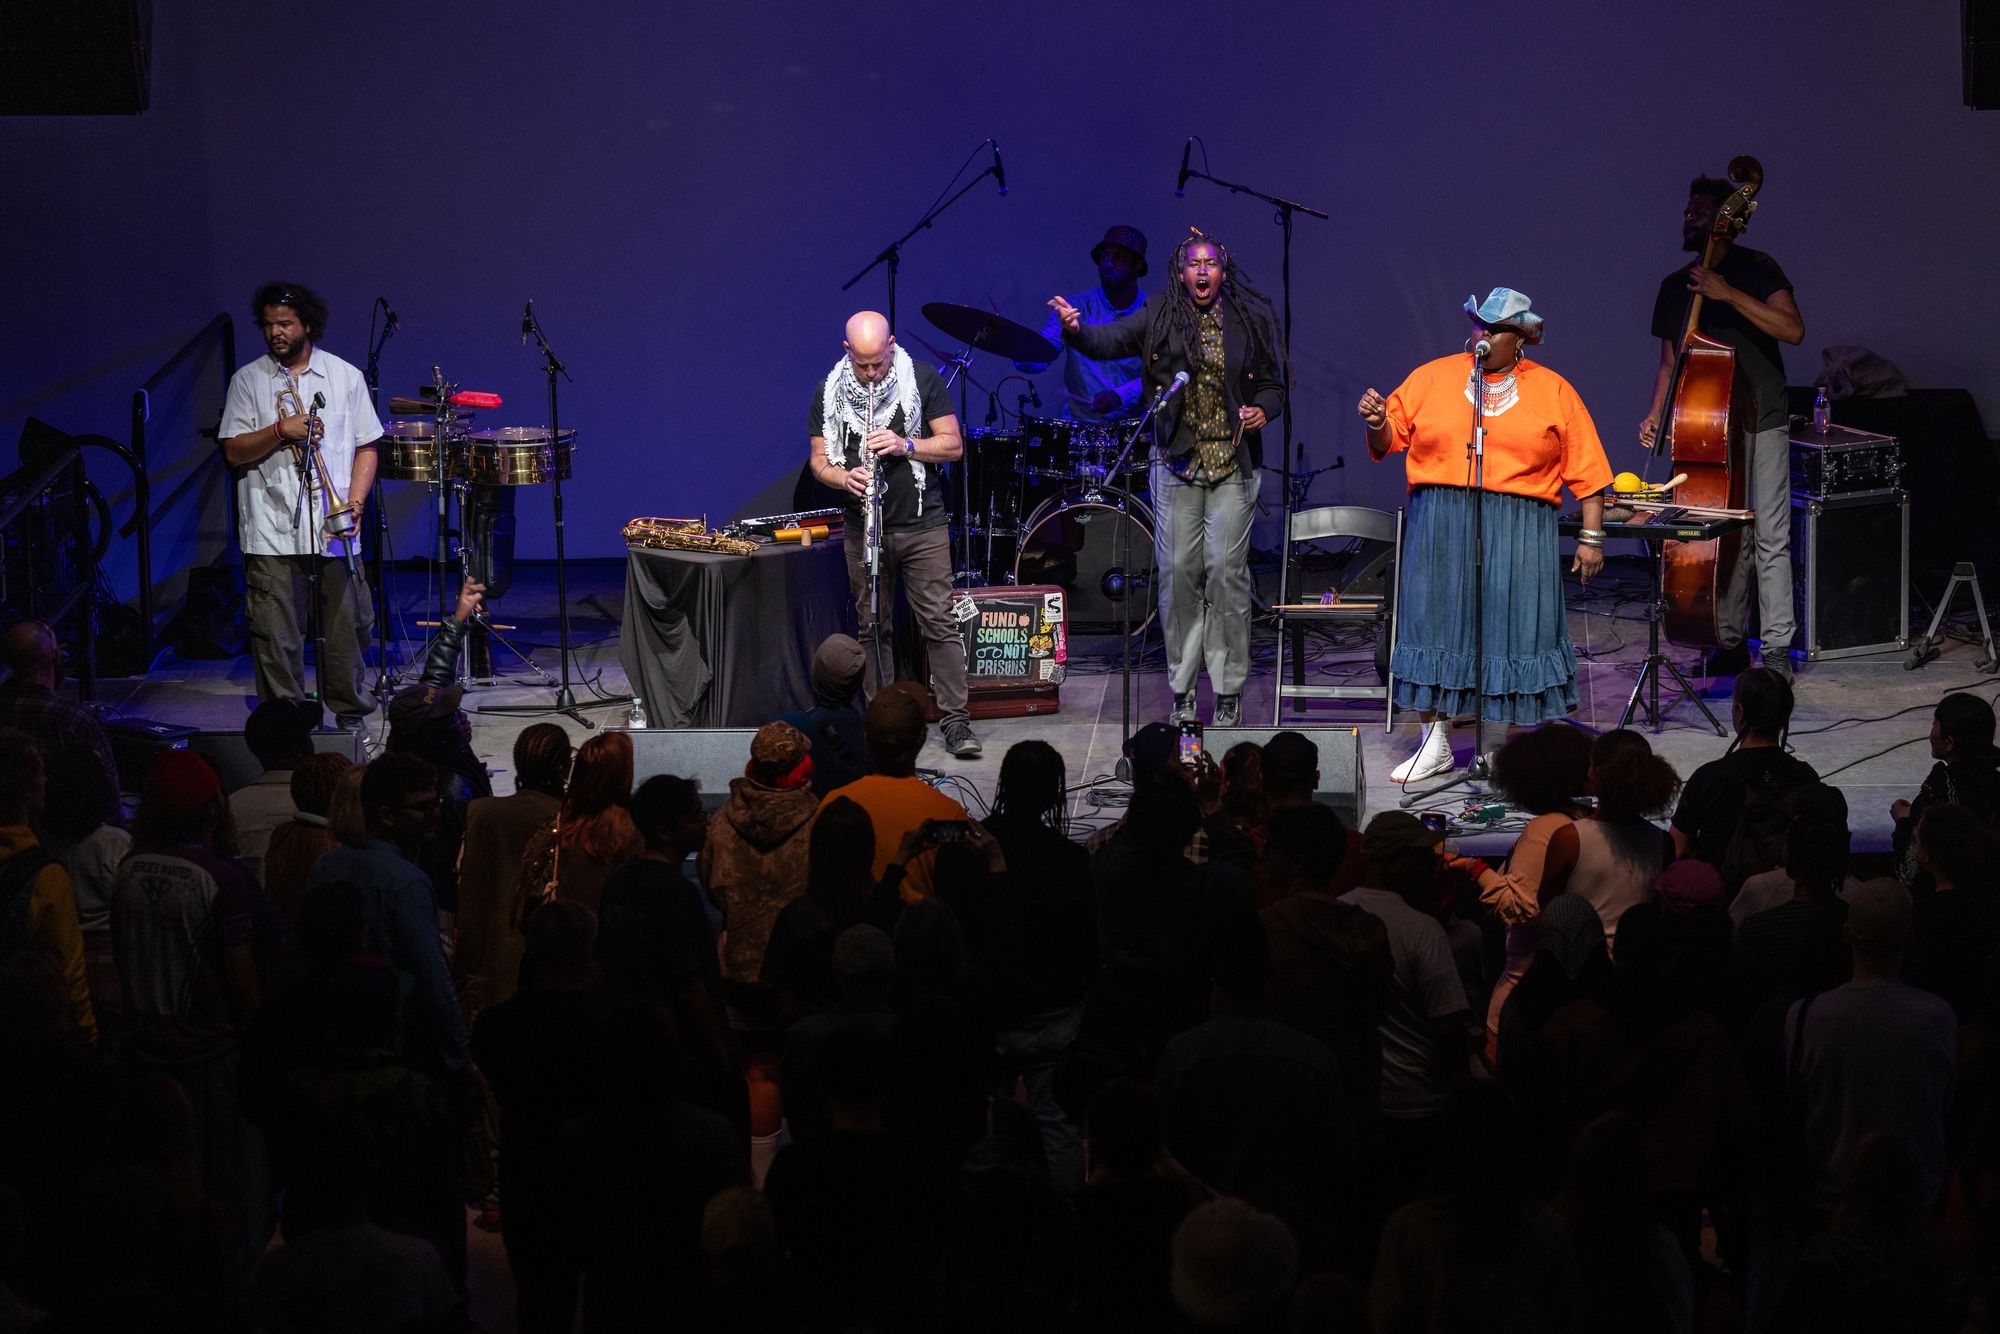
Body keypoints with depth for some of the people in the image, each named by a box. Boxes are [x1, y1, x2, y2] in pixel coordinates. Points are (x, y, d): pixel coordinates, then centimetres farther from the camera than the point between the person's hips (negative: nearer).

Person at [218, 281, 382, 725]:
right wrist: (280, 430, -15)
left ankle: (350, 714, 21)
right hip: (273, 533, -1)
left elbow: (365, 447, 10)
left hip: (334, 528, 1)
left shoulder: (345, 376, 9)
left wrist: (356, 498, -5)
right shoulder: (248, 381, 6)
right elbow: (233, 452, 0)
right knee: (277, 637, -3)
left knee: (347, 626, 6)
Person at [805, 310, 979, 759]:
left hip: (923, 525, -2)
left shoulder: (922, 380, -2)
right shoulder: (828, 393, 3)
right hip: (864, 529, 2)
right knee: (872, 626, 7)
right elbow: (819, 460, 5)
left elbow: (953, 445, -2)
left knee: (939, 623, -5)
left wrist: (905, 445, -18)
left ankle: (956, 721, -4)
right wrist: (843, 477, -17)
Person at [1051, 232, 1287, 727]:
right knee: (1178, 571, 0)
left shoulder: (1250, 320, 5)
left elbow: (1274, 383, 13)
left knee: (1227, 570, -6)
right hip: (1177, 461, 1)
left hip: (1233, 463, 0)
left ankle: (1228, 690, 1)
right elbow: (1109, 339, -10)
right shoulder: (1160, 318, 3)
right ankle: (1183, 690, 10)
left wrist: (1263, 410, -9)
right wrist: (1076, 330, -31)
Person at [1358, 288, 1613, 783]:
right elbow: (1388, 441, 9)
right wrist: (1376, 421, -13)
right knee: (1437, 624, 3)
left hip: (1521, 529, -1)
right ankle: (1435, 744, 13)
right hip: (1441, 525, 1)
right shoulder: (1432, 377, 9)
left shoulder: (1553, 392, 7)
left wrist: (1592, 537, 1)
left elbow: (1585, 470, 6)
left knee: (1522, 628, -1)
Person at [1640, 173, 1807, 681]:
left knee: (1770, 535, -7)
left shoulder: (1756, 269, -3)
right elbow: (1670, 361, 19)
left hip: (1760, 423, -5)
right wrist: (1656, 415, 4)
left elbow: (1793, 329, -17)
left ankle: (1777, 648, -5)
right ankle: (1730, 643, 11)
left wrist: (1729, 294, -21)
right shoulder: (1675, 285, 13)